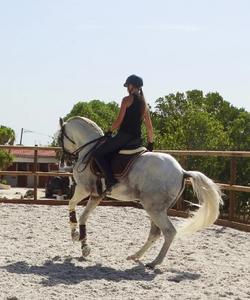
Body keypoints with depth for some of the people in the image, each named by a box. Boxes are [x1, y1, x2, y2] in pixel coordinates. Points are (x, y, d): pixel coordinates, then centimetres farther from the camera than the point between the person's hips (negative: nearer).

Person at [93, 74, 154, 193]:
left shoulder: (127, 100, -4)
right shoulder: (144, 104, 16)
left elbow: (119, 120, -9)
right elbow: (150, 128, 16)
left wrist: (109, 131, 5)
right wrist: (150, 143, 24)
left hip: (124, 135, -7)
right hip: (137, 138, 7)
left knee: (98, 153, -4)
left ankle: (111, 180, -19)